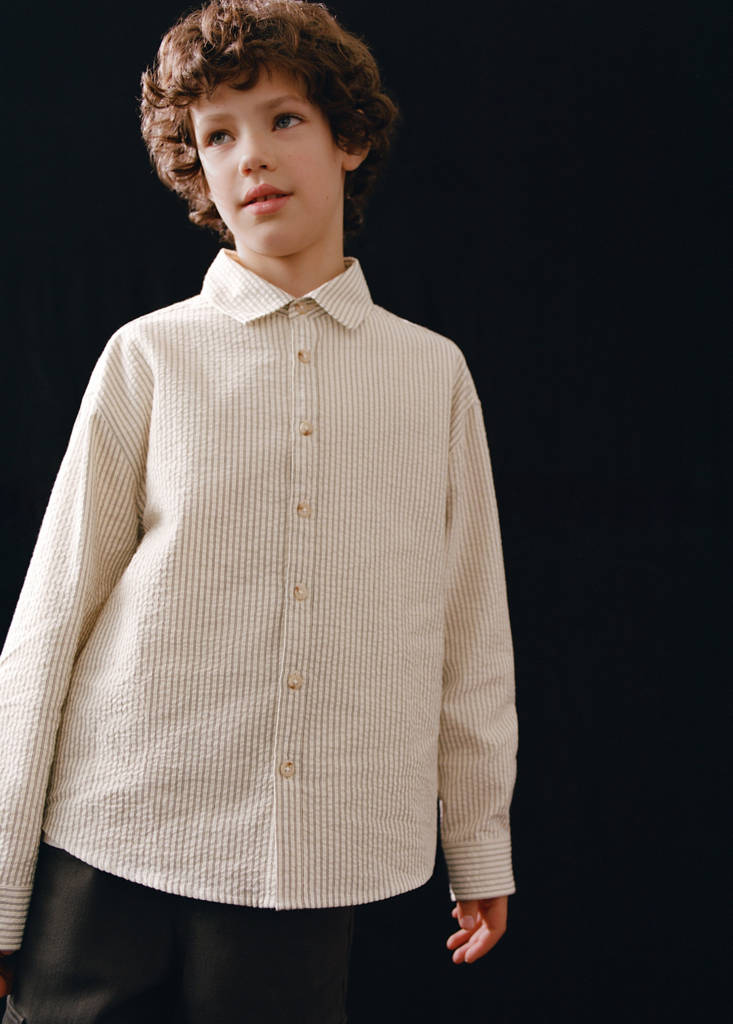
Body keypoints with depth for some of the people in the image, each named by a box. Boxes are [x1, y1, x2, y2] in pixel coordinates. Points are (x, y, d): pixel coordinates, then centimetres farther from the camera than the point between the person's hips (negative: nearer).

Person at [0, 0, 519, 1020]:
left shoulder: (434, 373, 7)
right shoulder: (149, 356, 2)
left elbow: (470, 633, 11)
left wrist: (482, 850, 13)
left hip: (311, 865, 1)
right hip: (113, 847, -1)